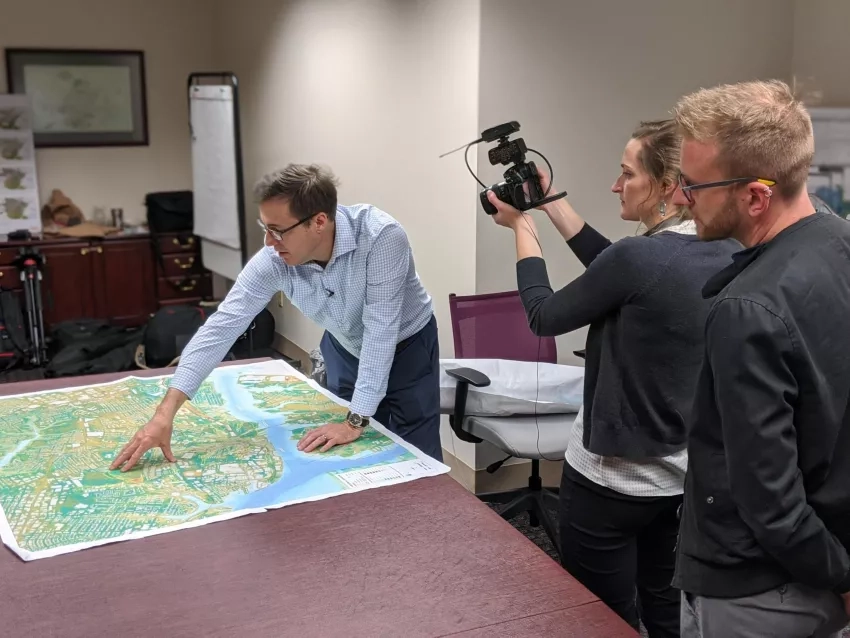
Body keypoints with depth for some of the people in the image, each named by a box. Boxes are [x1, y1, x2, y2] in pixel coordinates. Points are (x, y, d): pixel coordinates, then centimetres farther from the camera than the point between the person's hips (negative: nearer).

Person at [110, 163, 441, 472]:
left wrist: (356, 421, -34)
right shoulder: (273, 260, -26)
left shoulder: (380, 236, -38)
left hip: (406, 347, -3)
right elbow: (222, 327, -28)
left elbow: (380, 330, -35)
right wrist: (165, 412, -35)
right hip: (346, 349, 4)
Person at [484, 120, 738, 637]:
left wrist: (522, 225, 3)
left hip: (613, 479, -7)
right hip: (685, 473, 7)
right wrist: (551, 203, 12)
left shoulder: (639, 255, -25)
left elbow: (544, 316, -10)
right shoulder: (726, 257, -2)